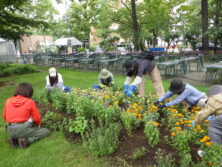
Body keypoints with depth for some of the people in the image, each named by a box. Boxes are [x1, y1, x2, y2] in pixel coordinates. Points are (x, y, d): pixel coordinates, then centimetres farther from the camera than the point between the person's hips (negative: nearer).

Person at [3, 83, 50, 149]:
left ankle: (14, 139, 11)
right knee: (46, 131, 11)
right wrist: (38, 125, 20)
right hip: (23, 129, -6)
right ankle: (27, 140, -7)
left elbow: (4, 117, 13)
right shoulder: (30, 102, -9)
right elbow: (37, 118, -2)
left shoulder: (8, 100, 3)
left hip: (10, 131, 6)